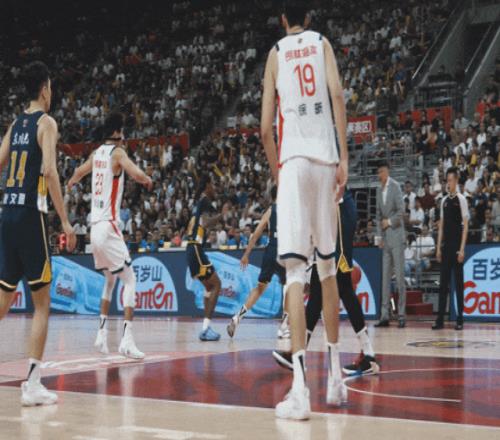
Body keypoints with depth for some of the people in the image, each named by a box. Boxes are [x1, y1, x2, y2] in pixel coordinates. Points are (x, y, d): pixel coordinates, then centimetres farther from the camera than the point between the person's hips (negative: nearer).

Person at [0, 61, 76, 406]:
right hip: (31, 215, -7)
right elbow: (49, 170, -17)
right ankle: (32, 384, -3)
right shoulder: (46, 122, -4)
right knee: (42, 303, 0)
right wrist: (65, 221, -17)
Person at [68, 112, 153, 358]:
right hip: (108, 226, -8)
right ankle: (126, 340, -17)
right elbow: (137, 175, -24)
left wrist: (71, 183, 57)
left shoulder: (97, 153, 14)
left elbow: (79, 172, 34)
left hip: (95, 227, 8)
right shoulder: (118, 152, -7)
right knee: (129, 279, -6)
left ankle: (102, 334, 20)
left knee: (110, 279, 23)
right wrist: (148, 180, 0)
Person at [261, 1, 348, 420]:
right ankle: (334, 373, 20)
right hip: (325, 158, 2)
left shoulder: (276, 53, 14)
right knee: (328, 266, 15)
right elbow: (338, 94, -3)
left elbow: (266, 127, 7)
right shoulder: (322, 43, 16)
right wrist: (344, 157, -4)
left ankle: (300, 387, -20)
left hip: (293, 160, -2)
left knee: (296, 270, -9)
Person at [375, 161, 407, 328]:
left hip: (396, 236, -7)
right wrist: (380, 236, 8)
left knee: (399, 276, -5)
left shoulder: (395, 187, -8)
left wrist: (389, 221, -7)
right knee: (385, 277, 6)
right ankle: (384, 316, 8)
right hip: (385, 238, 7)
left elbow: (401, 210, -13)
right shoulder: (379, 189, 13)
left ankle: (401, 315, 0)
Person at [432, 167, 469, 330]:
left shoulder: (461, 200, -5)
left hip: (457, 247, -5)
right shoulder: (444, 201, 12)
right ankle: (440, 319, 6)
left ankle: (460, 319, 6)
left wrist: (462, 249, -14)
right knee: (443, 283, 4)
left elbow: (465, 226, -8)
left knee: (458, 284, 0)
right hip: (445, 247, 5)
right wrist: (439, 247, 9)